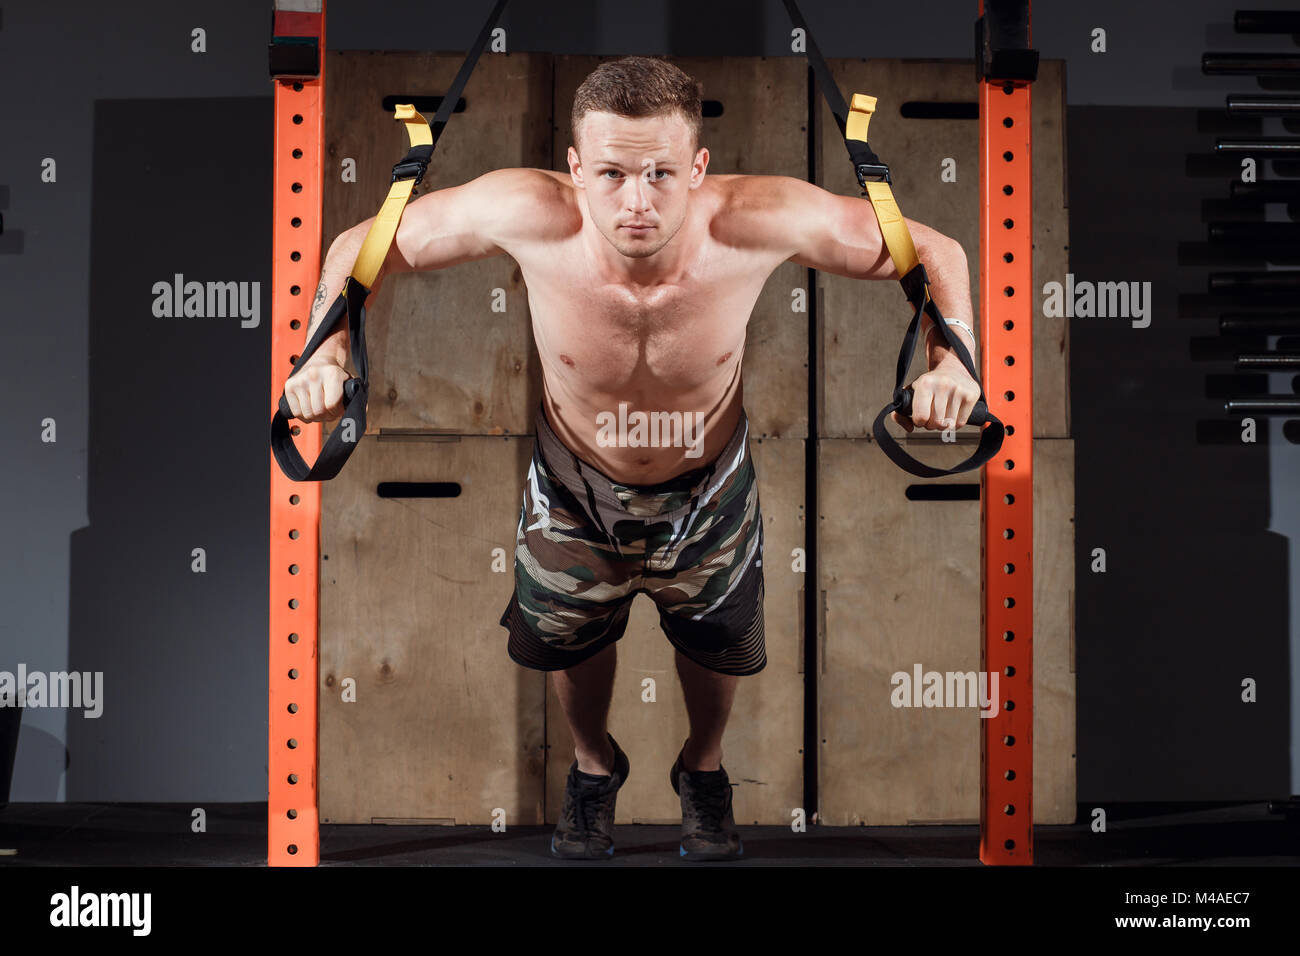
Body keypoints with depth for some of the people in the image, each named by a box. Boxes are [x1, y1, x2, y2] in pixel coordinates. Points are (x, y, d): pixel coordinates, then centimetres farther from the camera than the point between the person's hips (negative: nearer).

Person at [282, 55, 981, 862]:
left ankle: (704, 767, 62)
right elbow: (365, 245, -20)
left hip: (709, 489, 0)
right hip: (574, 487, 0)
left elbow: (933, 251, -22)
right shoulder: (529, 215, -37)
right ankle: (594, 763, 61)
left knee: (717, 643, 26)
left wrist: (950, 361, -40)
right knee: (570, 638, 26)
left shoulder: (759, 222, -37)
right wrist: (327, 353, -37)